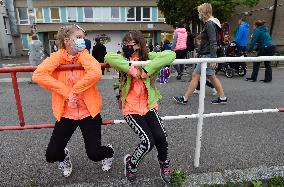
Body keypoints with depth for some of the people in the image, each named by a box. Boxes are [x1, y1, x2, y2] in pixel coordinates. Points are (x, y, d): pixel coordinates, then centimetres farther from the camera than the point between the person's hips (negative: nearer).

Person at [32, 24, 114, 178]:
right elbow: (38, 75, -21)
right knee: (51, 156, 0)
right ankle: (64, 156, 37)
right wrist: (67, 93, -23)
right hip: (66, 113, 2)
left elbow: (96, 73, -27)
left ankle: (109, 151, 31)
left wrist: (74, 90, -22)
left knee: (94, 154, -5)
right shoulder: (58, 56, -4)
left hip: (89, 112, -1)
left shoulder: (84, 55, -5)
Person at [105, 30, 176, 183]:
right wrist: (131, 69, -28)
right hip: (131, 108, -1)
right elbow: (108, 57, -21)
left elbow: (171, 55, -13)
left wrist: (146, 68, -22)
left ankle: (164, 163, 23)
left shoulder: (148, 57, 1)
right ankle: (131, 163, 20)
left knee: (160, 137, -12)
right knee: (148, 141, -14)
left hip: (149, 105, 2)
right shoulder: (123, 58, 0)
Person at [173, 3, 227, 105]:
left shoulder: (210, 24, -14)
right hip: (206, 55, 10)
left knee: (195, 76, -4)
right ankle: (222, 98, 21)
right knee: (211, 77, 14)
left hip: (207, 56, -10)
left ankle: (185, 99, 5)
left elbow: (213, 43, -21)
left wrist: (213, 59, -24)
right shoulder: (208, 24, 17)